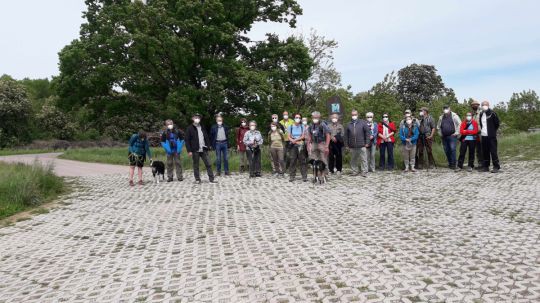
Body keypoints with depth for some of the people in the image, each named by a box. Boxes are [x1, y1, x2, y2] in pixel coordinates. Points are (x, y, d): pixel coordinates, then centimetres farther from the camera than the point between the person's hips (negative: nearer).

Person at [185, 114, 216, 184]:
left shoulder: (202, 128, 13)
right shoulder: (189, 129, -2)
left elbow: (206, 137, 18)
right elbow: (187, 140, -5)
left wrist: (208, 146, 7)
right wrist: (189, 151, -11)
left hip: (204, 150, 4)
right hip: (195, 150, -4)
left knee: (208, 164, 1)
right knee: (196, 165, 5)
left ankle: (211, 178, 5)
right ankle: (197, 179, 15)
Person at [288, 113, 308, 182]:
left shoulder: (303, 127, 8)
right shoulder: (291, 127, 10)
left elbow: (303, 136, -1)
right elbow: (289, 137, 4)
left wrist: (295, 140, -15)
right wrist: (297, 142, -12)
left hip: (301, 146, 0)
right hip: (293, 146, 1)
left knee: (302, 161, -2)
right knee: (292, 161, -3)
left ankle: (304, 176, 1)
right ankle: (291, 176, 2)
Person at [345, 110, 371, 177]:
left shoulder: (362, 123, 3)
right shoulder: (349, 124, 9)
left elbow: (367, 132, 2)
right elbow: (346, 135, 13)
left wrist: (367, 142, -3)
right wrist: (347, 144, 9)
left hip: (361, 145, -3)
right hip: (352, 146, 3)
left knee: (363, 159, -2)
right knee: (353, 159, 9)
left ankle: (364, 172, 4)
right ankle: (355, 171, 20)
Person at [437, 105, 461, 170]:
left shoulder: (454, 116, -1)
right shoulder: (441, 117, 14)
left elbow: (459, 124, -5)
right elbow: (438, 126, 25)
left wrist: (457, 132, -8)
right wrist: (440, 133, 14)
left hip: (452, 136, -5)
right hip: (444, 137, 5)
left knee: (452, 149, -12)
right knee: (446, 151, 7)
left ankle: (453, 164, -9)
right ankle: (450, 163, 18)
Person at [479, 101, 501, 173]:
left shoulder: (492, 113, -6)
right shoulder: (481, 114, 13)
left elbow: (497, 123, -3)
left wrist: (493, 131, 2)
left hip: (491, 136, -6)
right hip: (483, 135, 6)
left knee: (493, 151, -6)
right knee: (485, 151, 9)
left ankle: (496, 167, -2)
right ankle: (486, 166, 16)